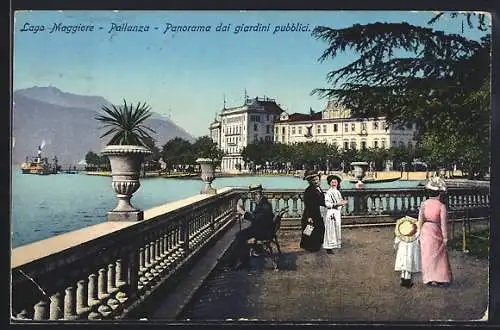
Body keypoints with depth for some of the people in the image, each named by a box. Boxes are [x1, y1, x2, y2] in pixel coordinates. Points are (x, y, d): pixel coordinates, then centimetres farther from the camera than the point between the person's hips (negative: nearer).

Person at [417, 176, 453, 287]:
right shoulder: (441, 206, -14)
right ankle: (441, 279, 15)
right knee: (439, 256, 10)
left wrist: (420, 232, 5)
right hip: (436, 231, -3)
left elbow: (420, 220, -4)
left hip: (425, 231, 3)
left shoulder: (423, 204, -5)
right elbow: (443, 223, -11)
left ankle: (429, 279, 17)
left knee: (427, 256, 11)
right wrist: (445, 237, -3)